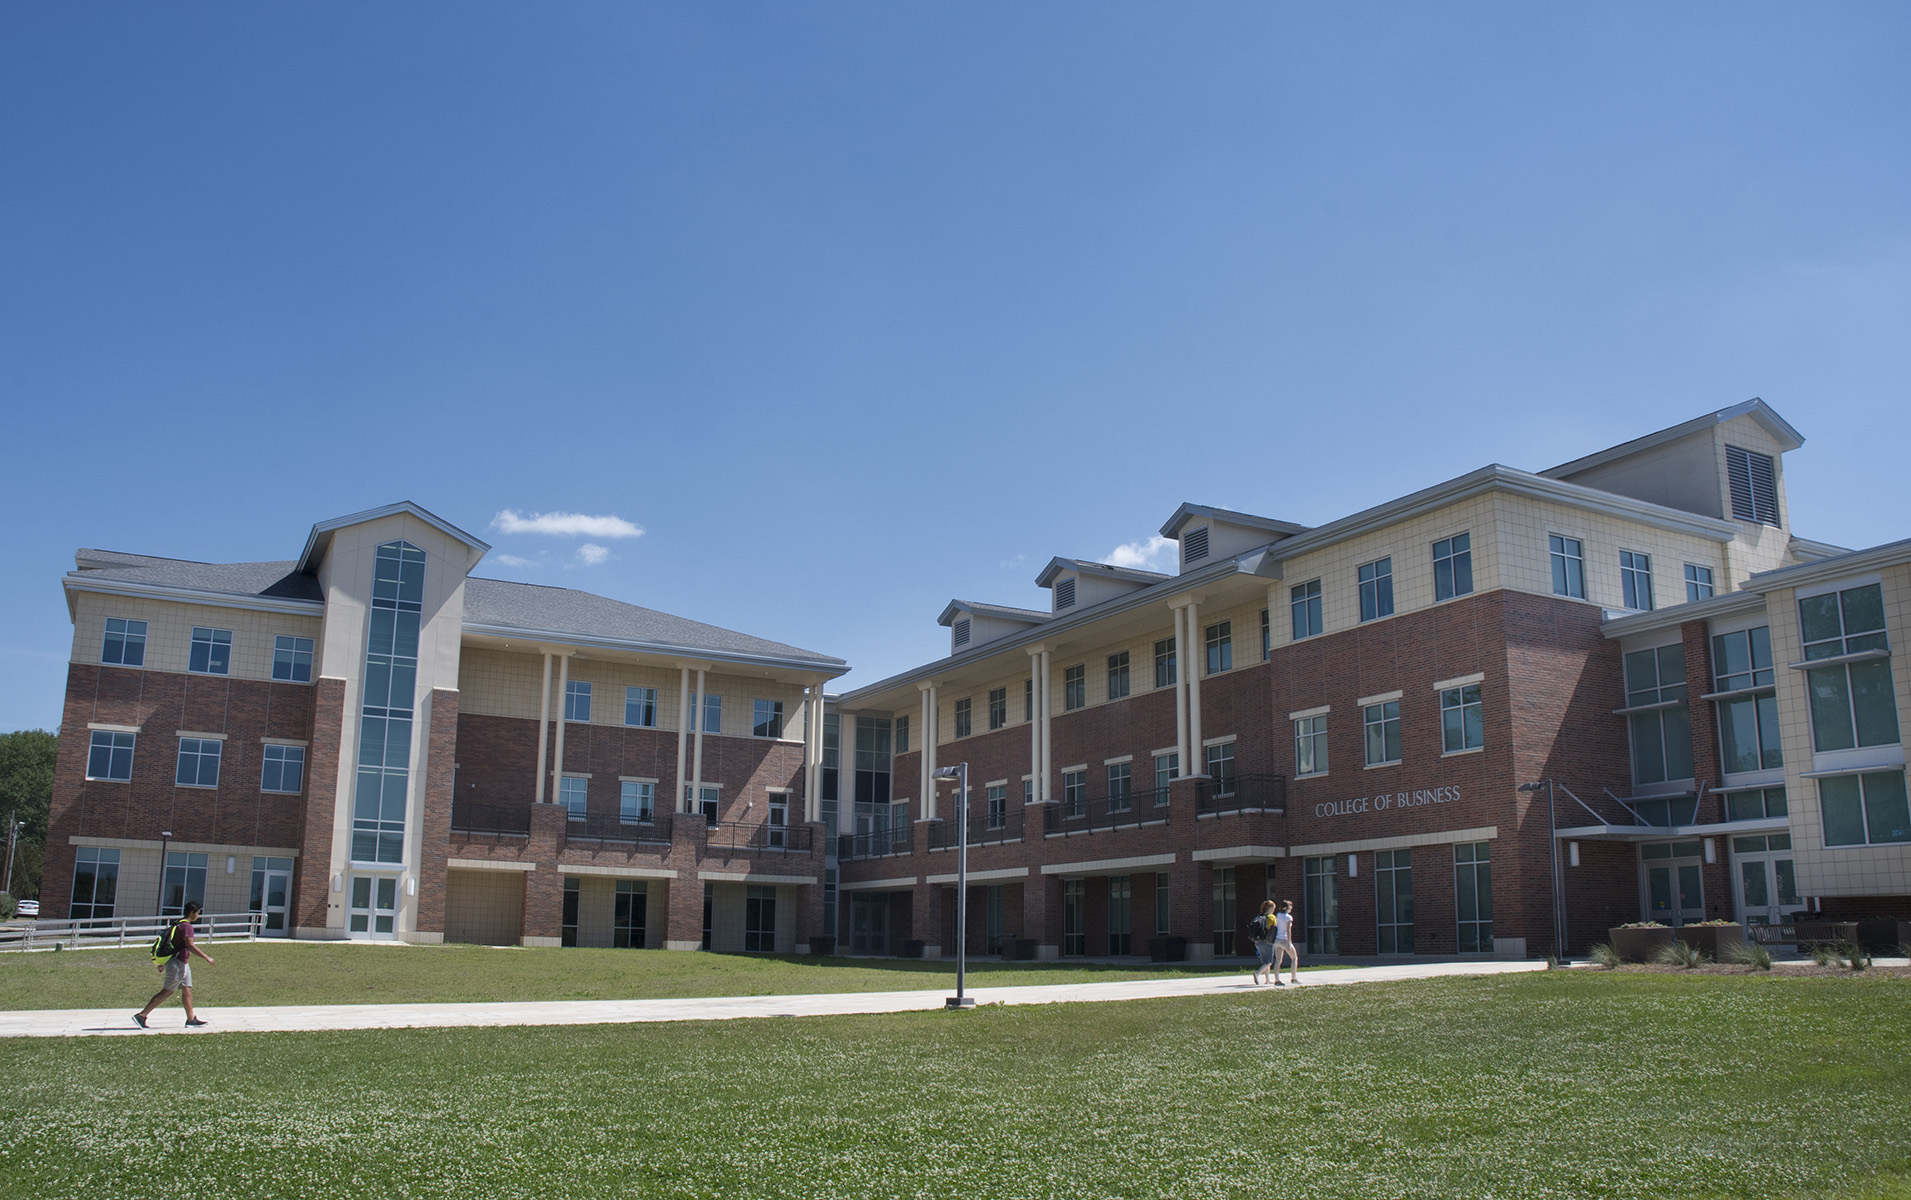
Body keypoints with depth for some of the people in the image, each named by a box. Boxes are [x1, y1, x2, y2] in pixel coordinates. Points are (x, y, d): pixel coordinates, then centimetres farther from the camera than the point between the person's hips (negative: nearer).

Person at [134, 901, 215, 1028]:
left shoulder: (179, 923, 14)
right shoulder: (186, 926, -17)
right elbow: (190, 946, -24)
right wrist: (206, 957, -19)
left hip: (182, 963, 10)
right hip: (178, 963, -10)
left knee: (187, 990, 10)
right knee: (166, 992, -5)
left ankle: (191, 1019, 13)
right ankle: (141, 1015, -2)